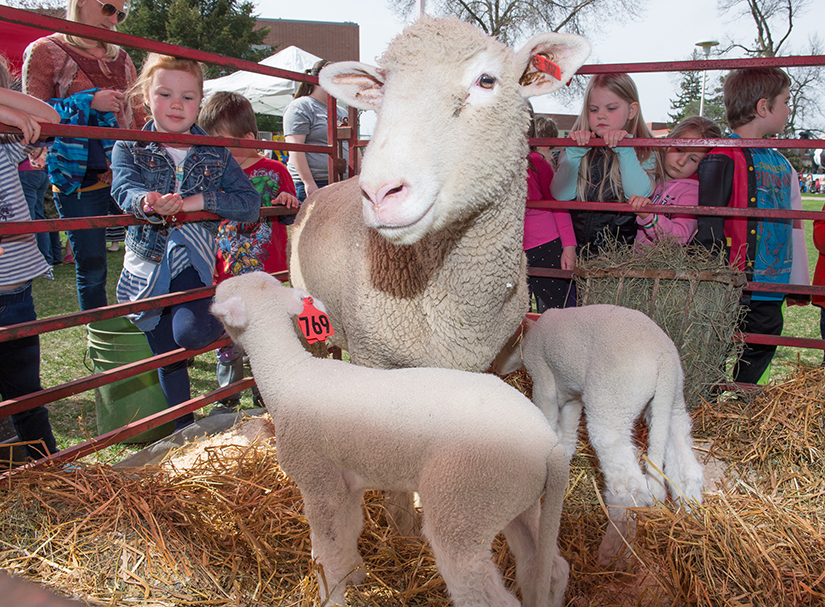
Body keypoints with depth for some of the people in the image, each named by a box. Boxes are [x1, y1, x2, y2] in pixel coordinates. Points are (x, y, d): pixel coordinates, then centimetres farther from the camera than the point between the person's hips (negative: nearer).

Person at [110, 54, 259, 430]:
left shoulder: (215, 154, 2)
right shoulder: (129, 149, 0)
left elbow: (249, 203, -7)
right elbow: (125, 190, -20)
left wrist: (198, 201, -21)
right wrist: (148, 203, -44)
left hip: (192, 260, -1)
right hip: (147, 264, 2)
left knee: (190, 333, -31)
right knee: (168, 359, 13)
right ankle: (184, 427, 35)